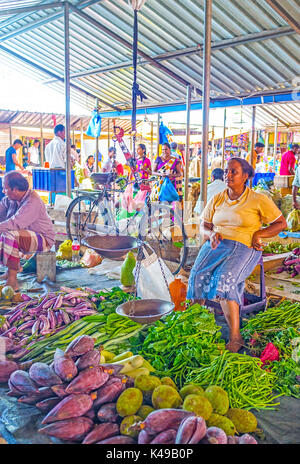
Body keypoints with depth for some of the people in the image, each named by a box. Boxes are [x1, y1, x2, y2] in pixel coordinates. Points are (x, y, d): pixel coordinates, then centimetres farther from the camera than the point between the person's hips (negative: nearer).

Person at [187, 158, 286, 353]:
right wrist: (211, 234, -3)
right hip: (216, 244, 5)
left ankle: (235, 336, -30)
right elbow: (203, 226, 20)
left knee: (225, 277, -32)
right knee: (200, 274, -26)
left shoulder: (258, 200, 3)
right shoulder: (217, 199, 15)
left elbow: (281, 223, 8)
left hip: (243, 247, -5)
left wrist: (258, 234, -6)